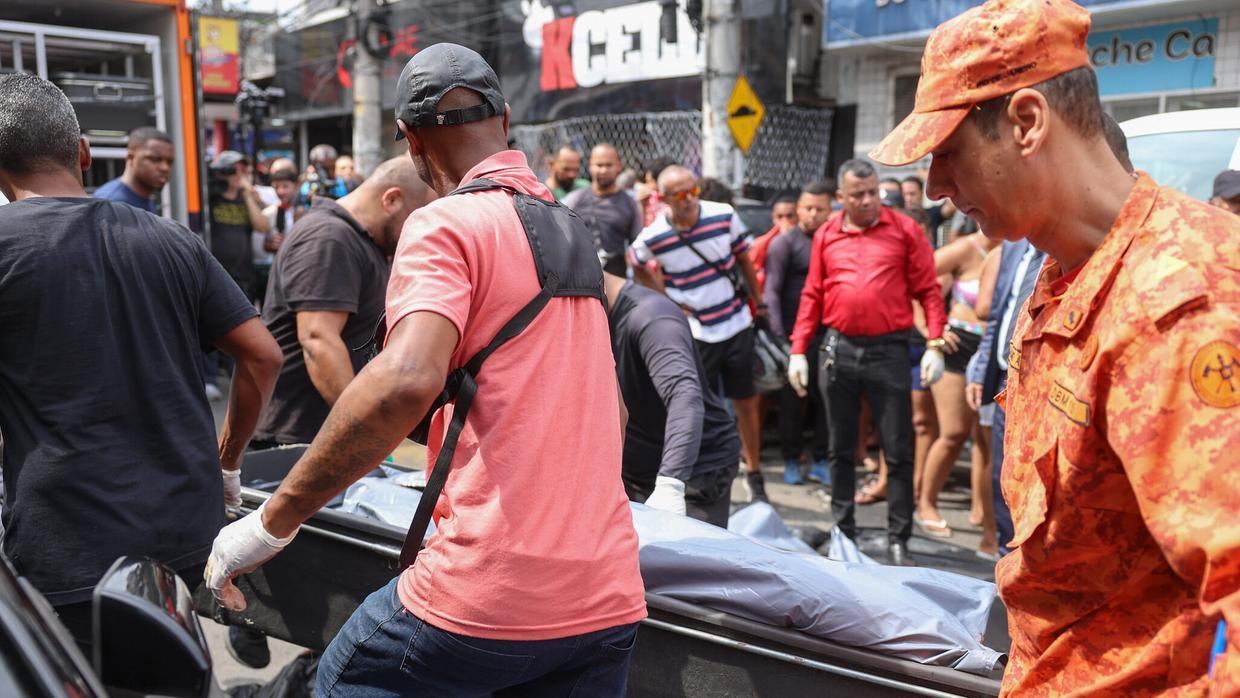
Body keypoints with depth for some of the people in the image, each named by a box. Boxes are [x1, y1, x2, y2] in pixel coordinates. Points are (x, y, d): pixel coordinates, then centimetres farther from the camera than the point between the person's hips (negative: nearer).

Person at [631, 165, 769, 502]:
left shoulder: (724, 216, -8)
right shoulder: (652, 238, -12)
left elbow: (744, 259, 6)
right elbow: (638, 267, 10)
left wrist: (759, 302, 11)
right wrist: (668, 300, 3)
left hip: (737, 325, 2)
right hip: (695, 332, -1)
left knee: (746, 402, 9)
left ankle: (754, 472, 26)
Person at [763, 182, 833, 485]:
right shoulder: (785, 242, -1)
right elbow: (771, 291, -6)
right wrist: (779, 334, -15)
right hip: (795, 332, -3)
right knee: (793, 400, 3)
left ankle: (820, 461, 16)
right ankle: (791, 462, 15)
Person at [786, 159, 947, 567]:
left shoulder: (904, 230, 1)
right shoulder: (826, 236, 8)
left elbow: (928, 290, 0)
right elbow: (812, 296, 10)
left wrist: (935, 345, -9)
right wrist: (798, 351, 5)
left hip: (888, 349, -2)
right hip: (838, 350, 3)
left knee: (898, 451, 1)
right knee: (841, 448, 12)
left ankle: (898, 540, 11)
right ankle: (843, 531, 25)